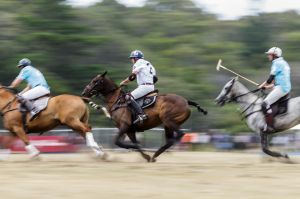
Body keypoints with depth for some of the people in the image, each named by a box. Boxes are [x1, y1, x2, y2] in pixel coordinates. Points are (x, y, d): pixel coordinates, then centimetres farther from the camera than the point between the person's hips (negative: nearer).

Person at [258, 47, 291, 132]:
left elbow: (270, 79, -12)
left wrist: (262, 86, 2)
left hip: (281, 88, -11)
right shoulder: (283, 63, 21)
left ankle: (269, 127, -21)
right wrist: (269, 86, 20)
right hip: (286, 87, 11)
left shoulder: (277, 63, -10)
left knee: (265, 104, -16)